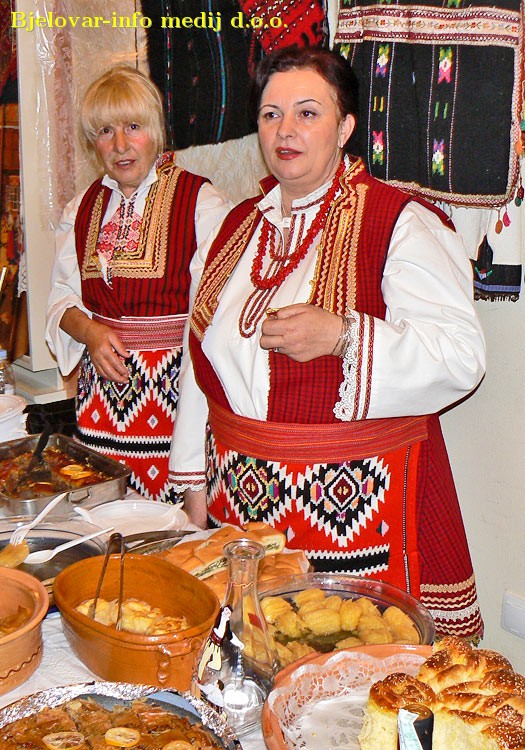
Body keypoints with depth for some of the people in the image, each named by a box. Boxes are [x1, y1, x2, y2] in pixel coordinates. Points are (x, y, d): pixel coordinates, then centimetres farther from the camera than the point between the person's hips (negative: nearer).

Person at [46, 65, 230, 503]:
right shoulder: (83, 209, 12)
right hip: (104, 386, 4)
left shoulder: (202, 201, -3)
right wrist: (91, 333, -5)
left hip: (177, 385, -4)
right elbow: (63, 298, 16)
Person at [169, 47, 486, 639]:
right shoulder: (238, 225, 11)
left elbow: (461, 357, -15)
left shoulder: (402, 224, -7)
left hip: (357, 499, -5)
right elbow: (202, 360, 14)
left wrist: (341, 336, -27)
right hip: (242, 496, 5)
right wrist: (196, 481, 14)